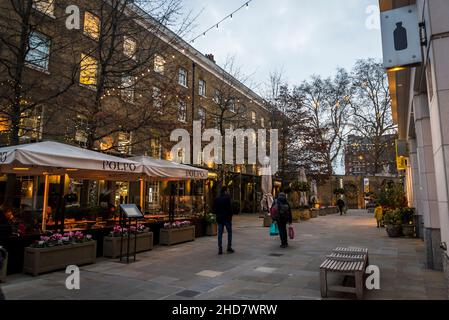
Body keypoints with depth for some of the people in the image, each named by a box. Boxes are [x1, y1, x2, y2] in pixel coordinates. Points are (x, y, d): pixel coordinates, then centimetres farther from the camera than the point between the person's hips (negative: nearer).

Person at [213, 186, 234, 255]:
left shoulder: (216, 199, 4)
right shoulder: (227, 198, -11)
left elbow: (214, 209, 7)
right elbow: (230, 208, -14)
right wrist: (230, 216, -4)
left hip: (219, 218, 4)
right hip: (227, 218, -4)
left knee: (220, 233, 6)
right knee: (229, 232, 10)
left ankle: (220, 249, 6)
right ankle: (229, 247, 10)